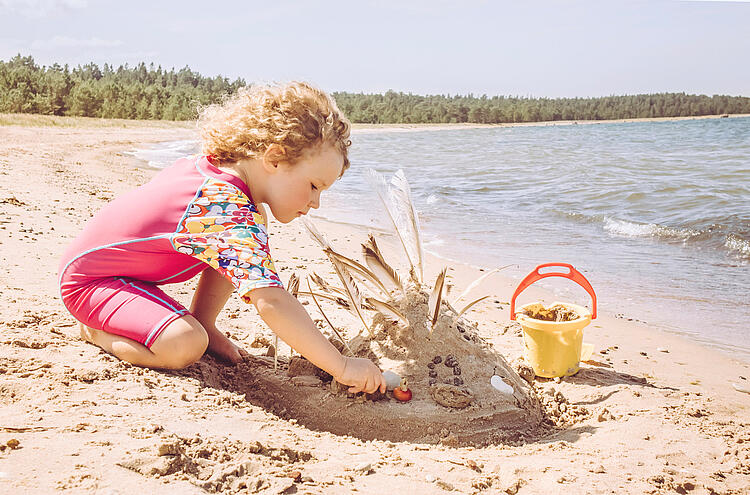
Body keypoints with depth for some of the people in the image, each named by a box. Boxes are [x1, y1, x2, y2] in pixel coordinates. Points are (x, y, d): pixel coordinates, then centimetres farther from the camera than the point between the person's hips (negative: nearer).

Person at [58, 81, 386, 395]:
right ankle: (97, 332, -1)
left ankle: (203, 325, 8)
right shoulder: (232, 214, -35)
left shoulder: (207, 164, -6)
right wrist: (342, 367, -40)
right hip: (87, 279, -8)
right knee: (185, 346, -29)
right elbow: (271, 302, -44)